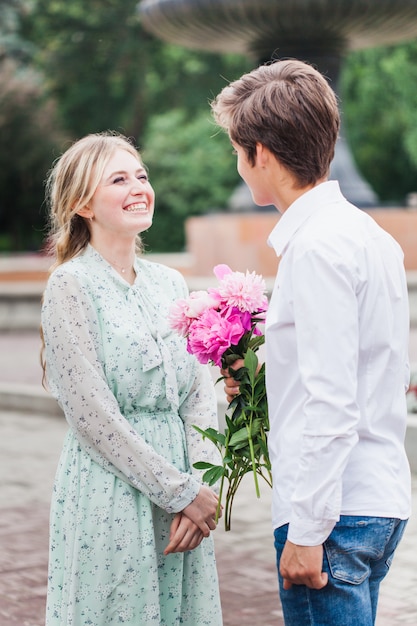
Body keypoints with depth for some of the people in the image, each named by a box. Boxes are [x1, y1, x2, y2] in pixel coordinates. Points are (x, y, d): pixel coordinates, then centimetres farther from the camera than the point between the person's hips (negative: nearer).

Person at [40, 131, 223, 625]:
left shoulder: (170, 283, 11)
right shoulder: (71, 284, -8)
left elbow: (199, 393, 8)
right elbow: (91, 413, -13)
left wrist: (199, 485, -6)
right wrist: (179, 491, -11)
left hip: (184, 498, 6)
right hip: (110, 497, -6)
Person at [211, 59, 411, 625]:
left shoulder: (318, 245, -15)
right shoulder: (368, 233, 14)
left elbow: (332, 404, -20)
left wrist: (307, 530, -19)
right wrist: (265, 384, 13)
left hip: (336, 511, -10)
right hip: (380, 499, 10)